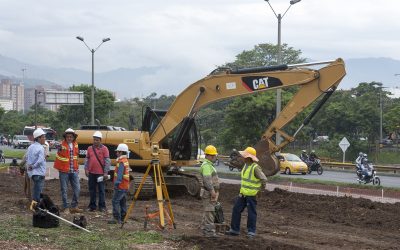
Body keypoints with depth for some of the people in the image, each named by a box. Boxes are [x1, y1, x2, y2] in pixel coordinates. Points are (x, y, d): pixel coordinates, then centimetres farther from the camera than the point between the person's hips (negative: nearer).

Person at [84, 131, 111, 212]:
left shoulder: (104, 149, -3)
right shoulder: (90, 148, 8)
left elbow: (107, 161, -5)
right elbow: (87, 159, 12)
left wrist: (106, 172, -10)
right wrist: (86, 169, 1)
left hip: (100, 173, -4)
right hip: (91, 173, 4)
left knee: (101, 190, 1)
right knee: (92, 190, 10)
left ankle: (102, 206, 8)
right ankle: (92, 206, 19)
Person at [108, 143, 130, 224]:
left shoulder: (121, 162, -16)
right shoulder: (125, 161, 16)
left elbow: (119, 174, -22)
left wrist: (116, 183, -22)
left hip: (120, 186, -10)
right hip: (125, 186, 10)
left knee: (115, 201, -9)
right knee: (122, 202, 13)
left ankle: (116, 218, -11)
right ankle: (123, 217, 17)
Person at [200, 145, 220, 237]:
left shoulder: (209, 165, 19)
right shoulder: (206, 166, -16)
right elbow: (207, 180, -24)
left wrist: (214, 191, 24)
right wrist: (212, 191, -26)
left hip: (211, 192, 11)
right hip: (209, 193, -11)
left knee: (208, 212, 13)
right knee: (209, 212, -10)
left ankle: (205, 230, 18)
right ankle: (209, 231, -10)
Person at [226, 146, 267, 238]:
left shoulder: (255, 167, -19)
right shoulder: (246, 165, 9)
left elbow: (264, 179, -24)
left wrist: (260, 190, -16)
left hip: (251, 195, -9)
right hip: (243, 193, 9)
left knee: (251, 213, 1)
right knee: (236, 210, 9)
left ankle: (251, 231, 11)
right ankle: (235, 230, 18)